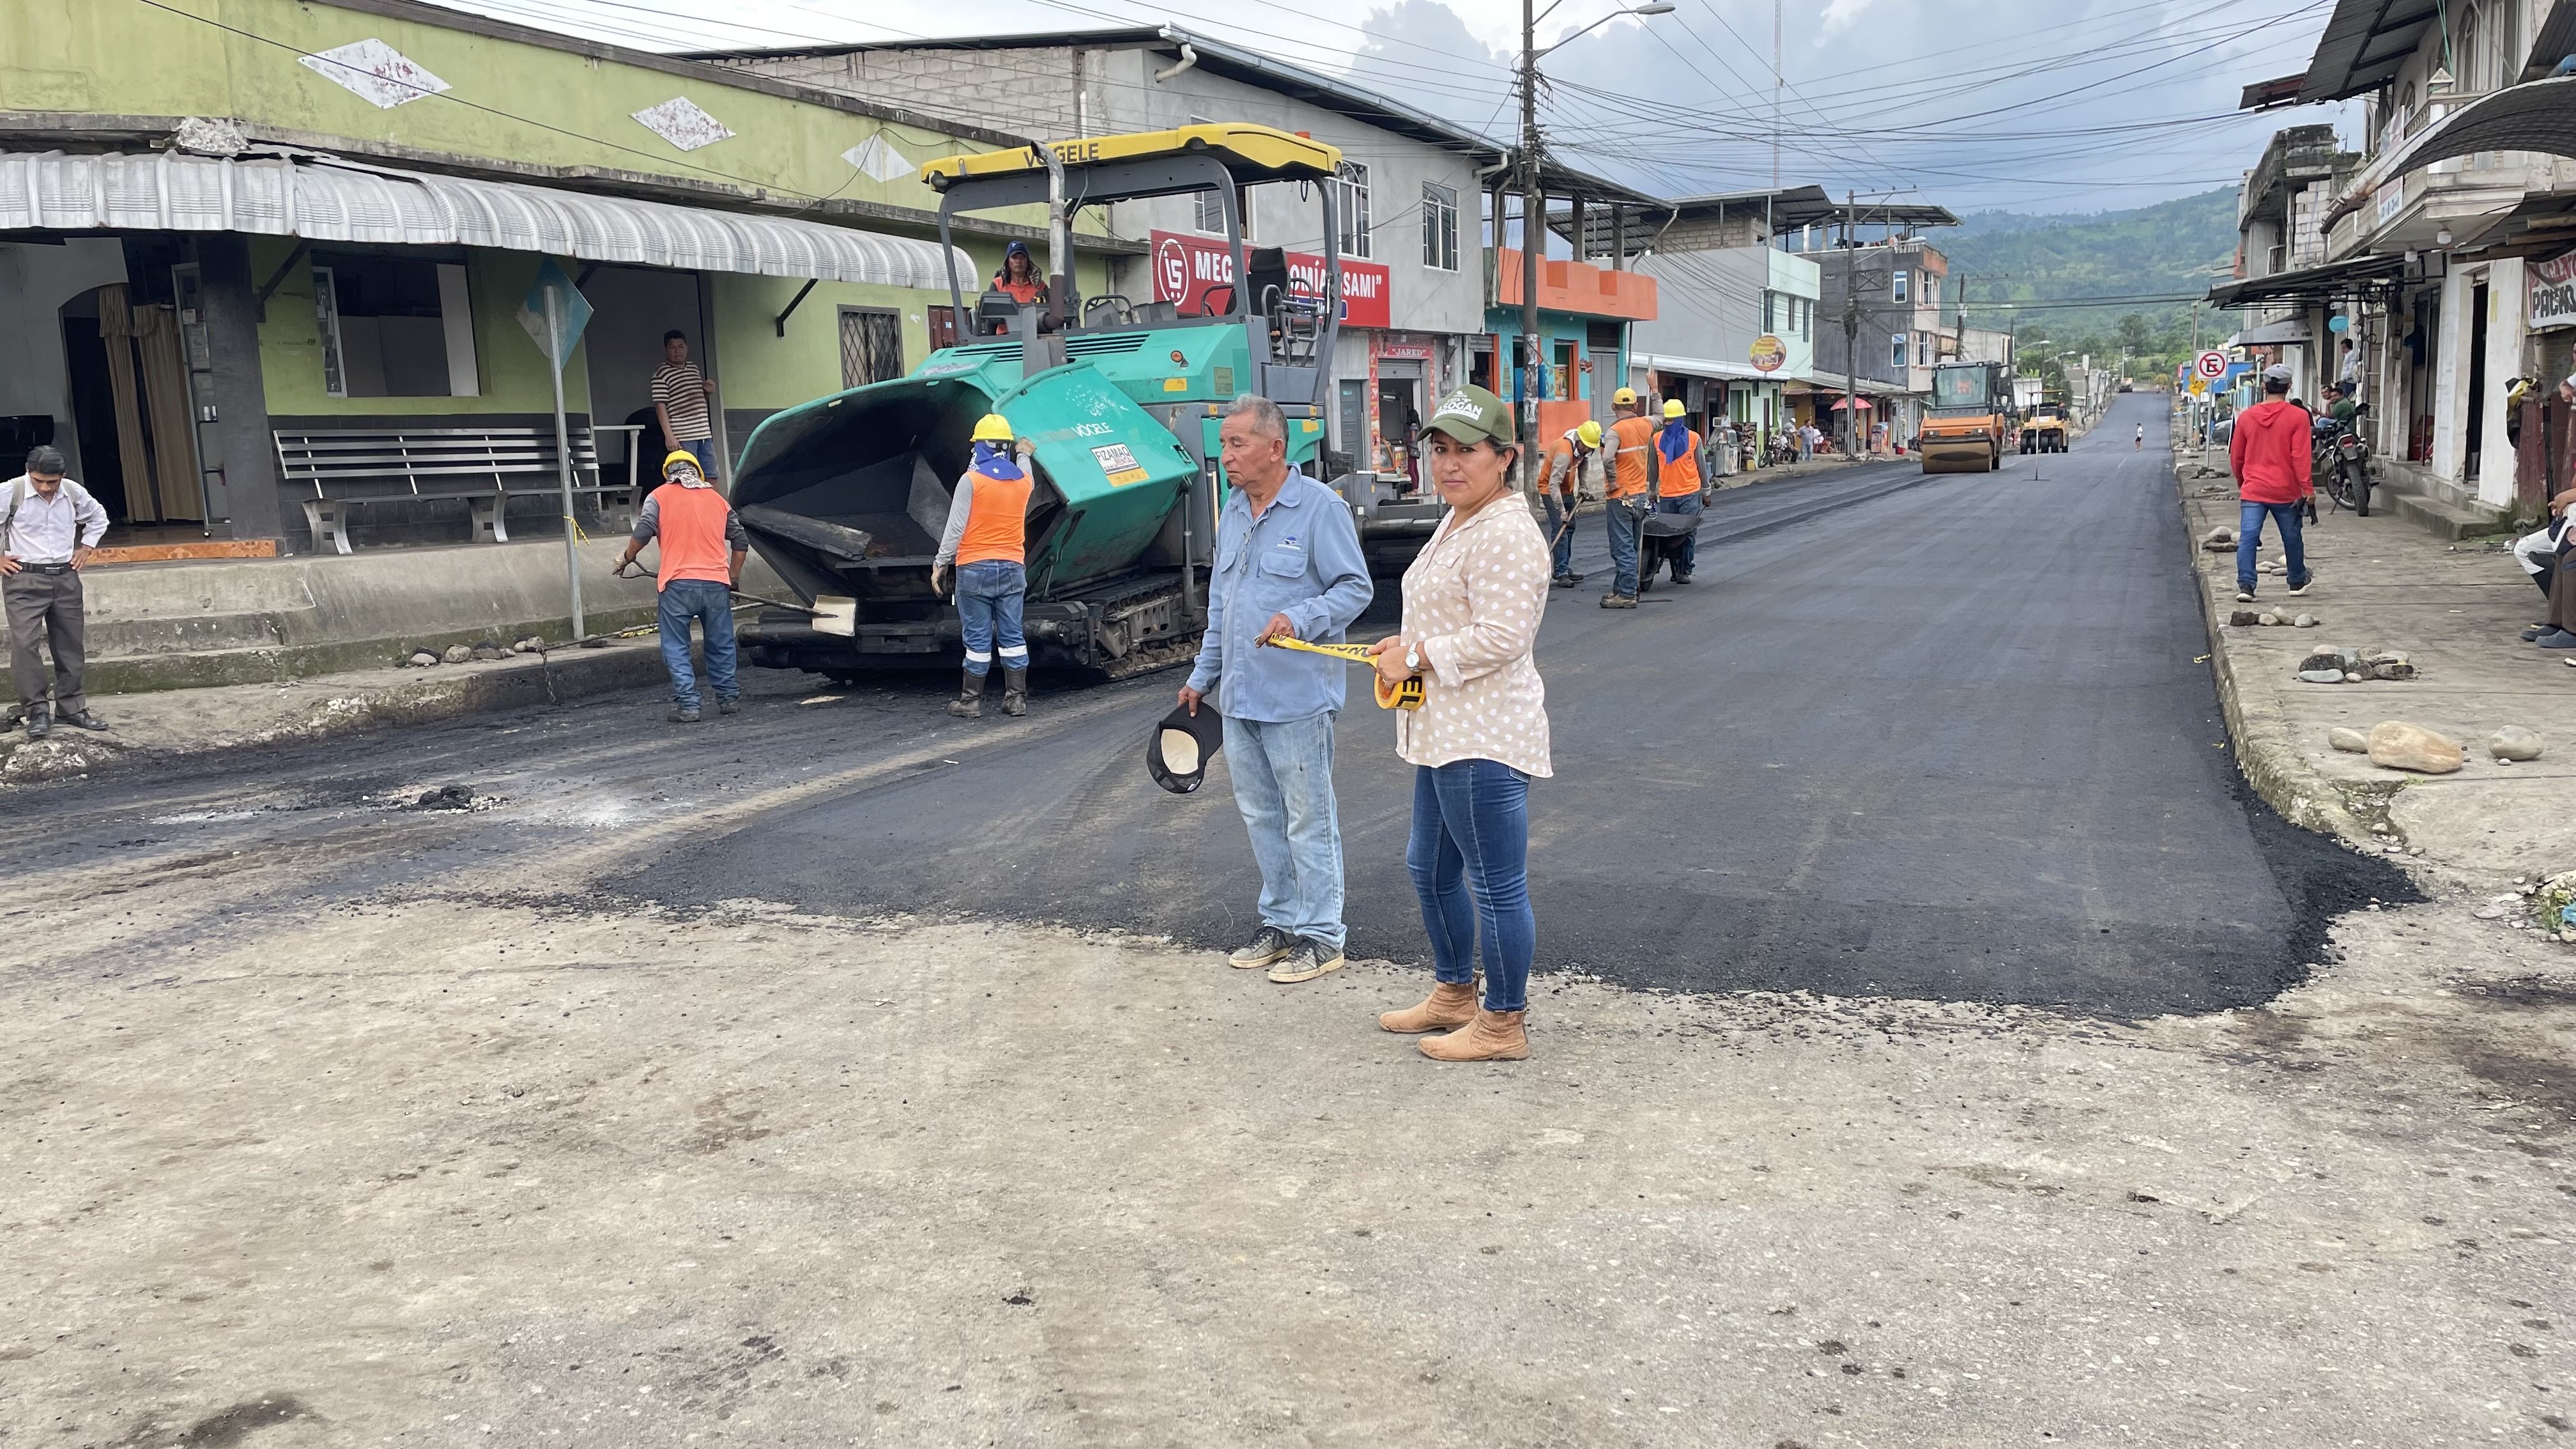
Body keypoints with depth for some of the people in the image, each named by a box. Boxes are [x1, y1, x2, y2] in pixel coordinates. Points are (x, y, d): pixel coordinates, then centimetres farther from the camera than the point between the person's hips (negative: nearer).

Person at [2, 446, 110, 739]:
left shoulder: (74, 492, 1)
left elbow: (98, 517, 22)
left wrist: (86, 548, 13)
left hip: (66, 578, 4)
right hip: (25, 579, -4)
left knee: (71, 645, 8)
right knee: (24, 644, -11)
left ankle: (71, 708, 18)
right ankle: (37, 712, -7)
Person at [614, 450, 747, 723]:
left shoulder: (659, 496, 8)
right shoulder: (717, 498, 18)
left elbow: (642, 533, -5)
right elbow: (741, 541, 17)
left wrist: (626, 558, 12)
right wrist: (733, 578, 27)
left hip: (677, 583, -3)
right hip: (716, 582, 3)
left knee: (676, 649, 3)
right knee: (721, 646, 16)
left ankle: (687, 705, -3)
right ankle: (728, 698, 22)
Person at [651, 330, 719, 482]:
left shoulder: (694, 368, 16)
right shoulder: (661, 373, -5)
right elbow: (660, 406, -10)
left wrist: (708, 391, 6)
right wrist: (669, 435, -19)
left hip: (705, 433, 7)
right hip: (683, 437, -7)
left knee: (711, 477, 6)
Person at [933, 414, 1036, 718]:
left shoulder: (971, 479, -9)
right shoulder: (1023, 479, 6)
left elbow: (955, 528, -11)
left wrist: (940, 564, -5)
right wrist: (1023, 456, 53)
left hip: (975, 569, -4)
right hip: (1012, 568, 4)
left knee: (978, 639, -1)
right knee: (1012, 636, 8)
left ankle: (971, 701, 4)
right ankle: (1016, 698, 9)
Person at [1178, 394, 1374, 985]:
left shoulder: (1320, 508, -11)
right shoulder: (1233, 511, 13)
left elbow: (1356, 588, -12)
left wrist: (1300, 619, -27)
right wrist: (1202, 676, 20)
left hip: (1297, 698, -8)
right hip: (1240, 697, 8)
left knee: (1308, 819, 1)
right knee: (1260, 817, 15)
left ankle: (1320, 935, 11)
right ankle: (1282, 921, 28)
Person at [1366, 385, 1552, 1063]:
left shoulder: (1505, 534, -19)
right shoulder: (1458, 523, 16)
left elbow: (1500, 637, -25)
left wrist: (1417, 657, -16)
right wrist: (1408, 642, 9)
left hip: (1484, 739, -12)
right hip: (1445, 730, 12)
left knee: (1496, 885, -1)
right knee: (1429, 867, 22)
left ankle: (1503, 1026, 12)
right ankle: (1454, 994, 38)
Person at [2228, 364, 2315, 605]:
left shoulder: (2246, 416, 2)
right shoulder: (2298, 416, -7)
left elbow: (2235, 456, 10)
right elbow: (2300, 456, -11)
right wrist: (2307, 488, -7)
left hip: (2252, 491, 1)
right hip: (2286, 492, -1)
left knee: (2248, 539, -4)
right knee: (2292, 538, 16)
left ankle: (2245, 585, -15)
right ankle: (2298, 581, 32)